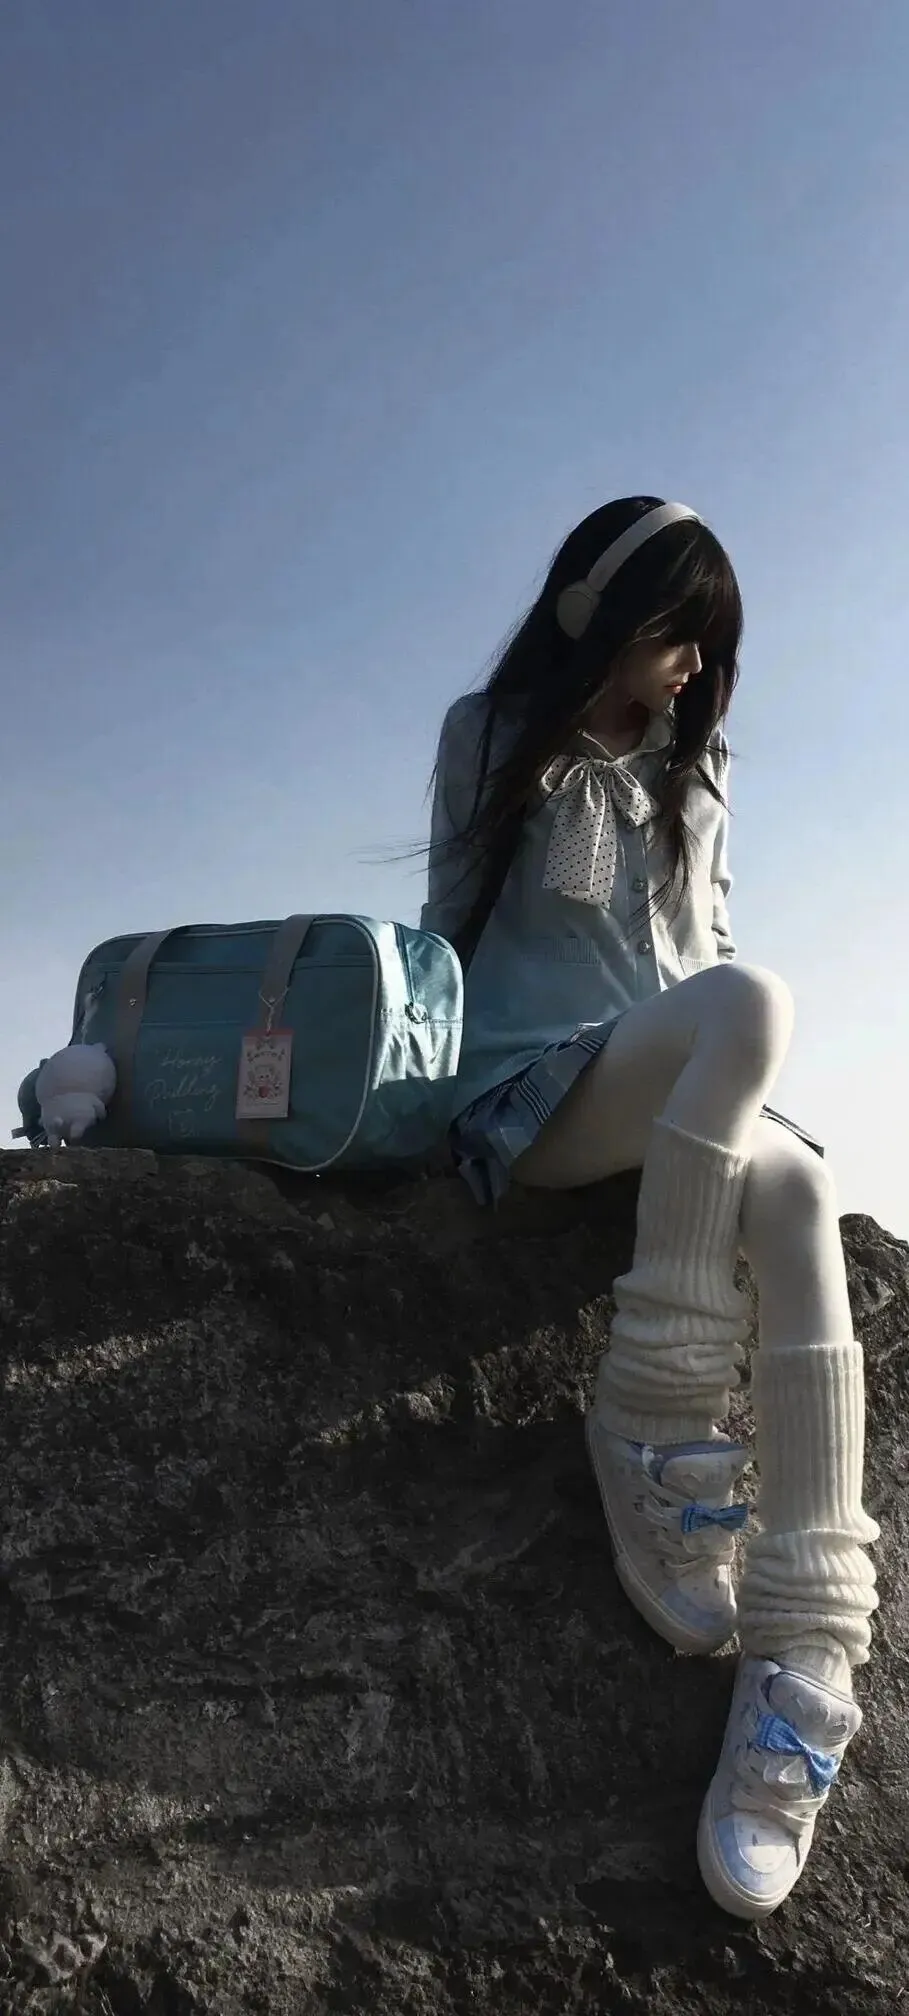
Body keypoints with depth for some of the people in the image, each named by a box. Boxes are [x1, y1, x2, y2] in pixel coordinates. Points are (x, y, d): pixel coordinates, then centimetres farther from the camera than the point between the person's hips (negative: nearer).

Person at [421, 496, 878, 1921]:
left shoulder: (695, 778, 22)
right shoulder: (494, 739, 11)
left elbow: (703, 944, 20)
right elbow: (448, 931, 10)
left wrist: (711, 1086, 2)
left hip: (676, 1110, 4)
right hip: (530, 1096, -4)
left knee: (800, 1195, -32)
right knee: (751, 1001, -34)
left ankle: (806, 1658, -38)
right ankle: (651, 1421, -31)